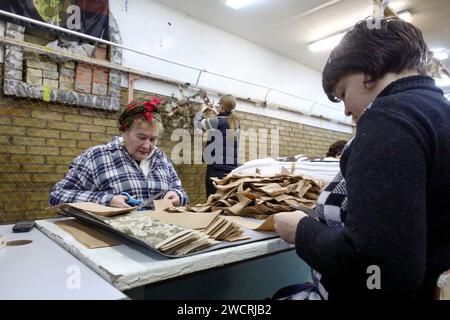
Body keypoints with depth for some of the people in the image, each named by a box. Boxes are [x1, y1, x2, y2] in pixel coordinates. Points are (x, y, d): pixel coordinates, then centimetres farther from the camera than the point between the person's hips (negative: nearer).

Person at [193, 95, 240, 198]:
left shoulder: (216, 121, -9)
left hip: (216, 168, -6)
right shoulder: (236, 123, 8)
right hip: (232, 169, 6)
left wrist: (202, 110, 24)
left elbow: (197, 122, 6)